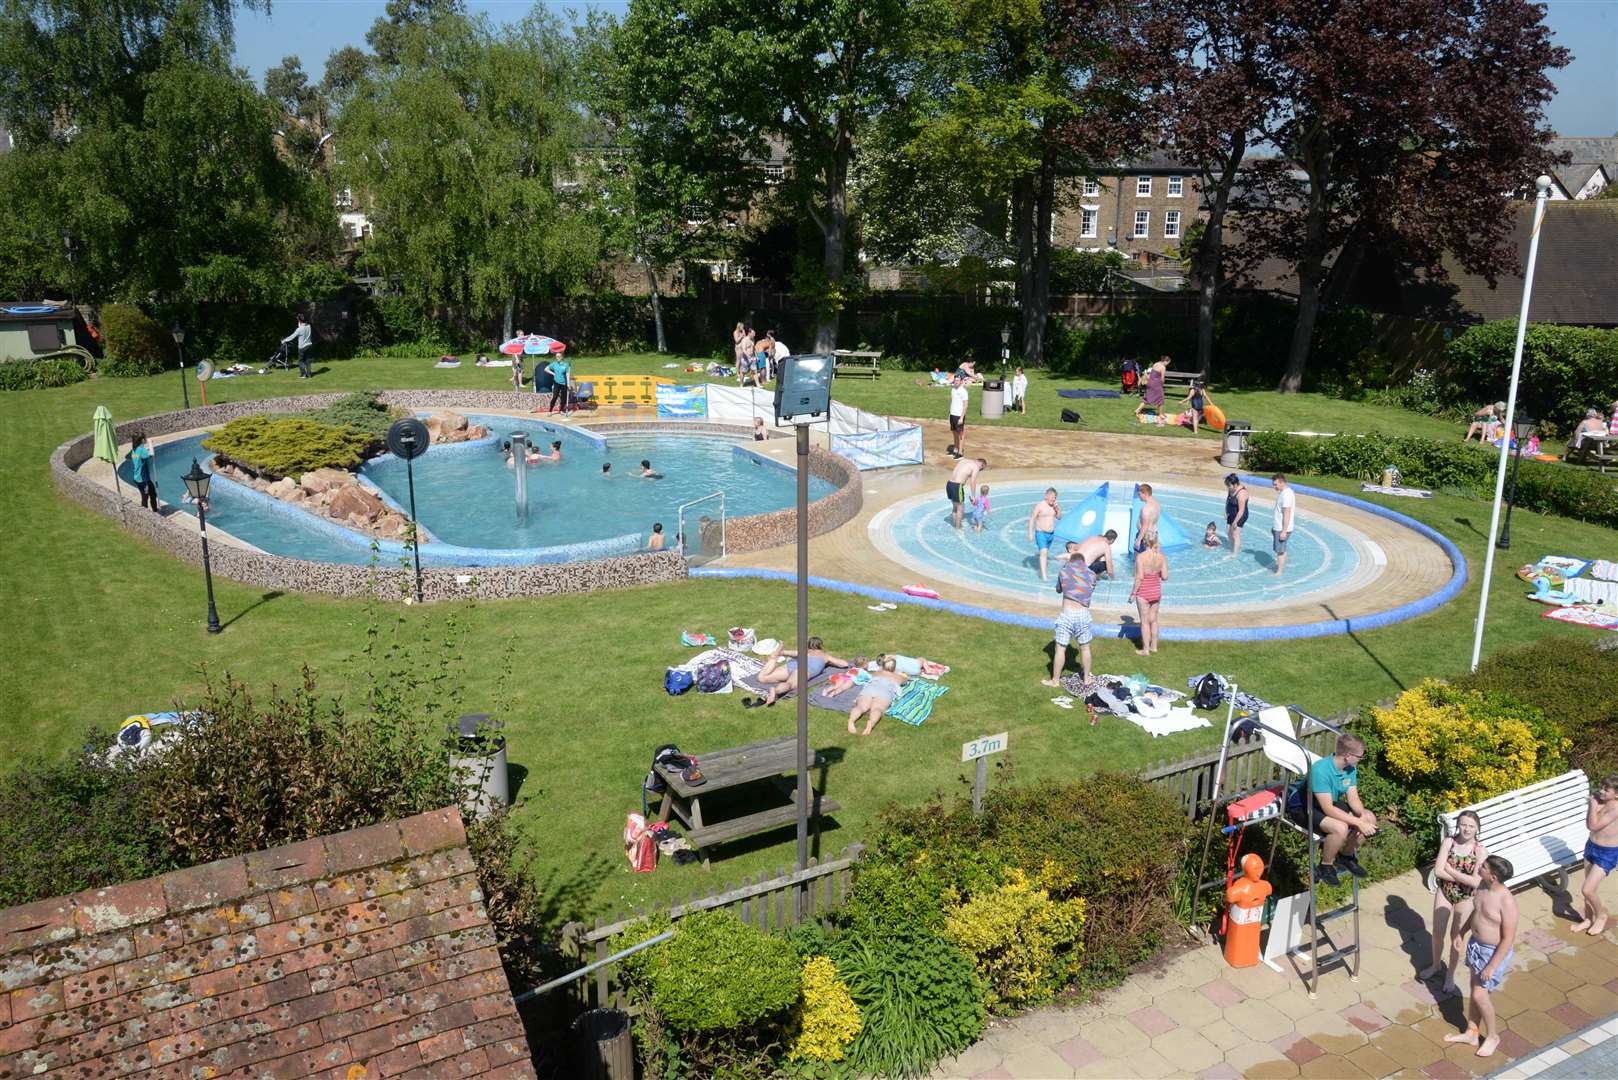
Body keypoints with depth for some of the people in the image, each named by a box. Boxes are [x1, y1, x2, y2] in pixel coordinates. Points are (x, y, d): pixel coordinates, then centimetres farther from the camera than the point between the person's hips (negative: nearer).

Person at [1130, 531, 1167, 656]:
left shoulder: (1141, 557, -20)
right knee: (1153, 619, 19)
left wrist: (1133, 593, -9)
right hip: (1157, 590, 5)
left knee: (1145, 621, 7)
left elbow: (1139, 577, -20)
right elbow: (1165, 577, -6)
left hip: (1143, 592, -4)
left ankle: (1146, 649, 14)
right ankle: (1154, 646, 29)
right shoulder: (1161, 556, -6)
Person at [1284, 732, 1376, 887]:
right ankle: (1325, 865, -5)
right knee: (1340, 828, -32)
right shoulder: (1321, 770, -34)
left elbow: (1353, 798, -6)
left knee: (1370, 818, -4)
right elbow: (1328, 809, -34)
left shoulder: (1350, 768, -9)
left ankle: (1346, 856, 18)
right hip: (1302, 807, -8)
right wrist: (1358, 822, -36)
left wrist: (1362, 815, -27)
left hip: (1328, 802, 8)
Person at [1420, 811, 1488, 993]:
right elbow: (1438, 871, -18)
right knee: (1438, 932, 15)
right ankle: (1436, 965, 40)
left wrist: (1450, 870, -20)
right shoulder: (1448, 842, -14)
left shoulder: (1480, 851, -19)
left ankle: (1450, 973, 33)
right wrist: (1462, 878, -22)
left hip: (1466, 898, -2)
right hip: (1444, 892, 2)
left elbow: (1476, 882, -24)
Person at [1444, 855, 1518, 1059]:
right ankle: (1472, 1033, 34)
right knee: (1476, 990, 19)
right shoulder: (1482, 885, -8)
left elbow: (1508, 939, -24)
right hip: (1475, 944, 7)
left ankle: (1492, 1036, 25)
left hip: (1494, 951, -7)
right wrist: (1460, 932, 19)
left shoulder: (1506, 901, -30)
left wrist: (1492, 967, -21)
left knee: (1480, 995, 0)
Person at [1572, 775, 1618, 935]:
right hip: (1591, 847, 7)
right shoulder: (1599, 801, -3)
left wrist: (1593, 805, -19)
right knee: (1590, 889, 18)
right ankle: (1589, 919, 34)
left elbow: (1594, 826, -25)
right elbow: (1588, 825, 3)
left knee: (1587, 890, -8)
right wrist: (1592, 804, -6)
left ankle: (1601, 915, 19)